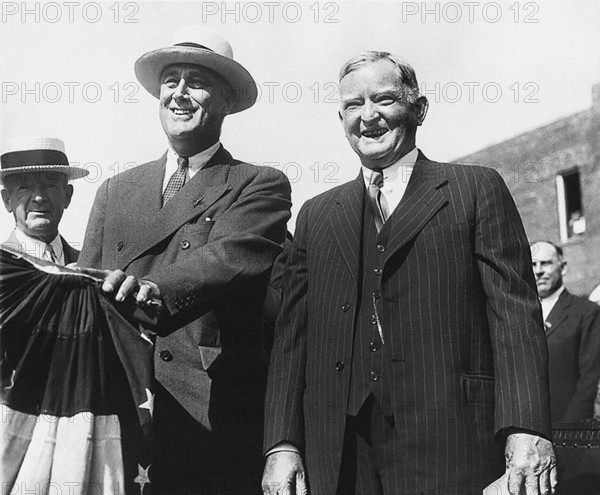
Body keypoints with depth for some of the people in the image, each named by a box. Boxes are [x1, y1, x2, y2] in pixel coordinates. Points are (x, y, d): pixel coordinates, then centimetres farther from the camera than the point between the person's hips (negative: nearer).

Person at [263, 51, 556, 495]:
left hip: (451, 449, -3)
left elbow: (516, 313, -2)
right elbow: (292, 337, 11)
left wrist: (526, 430, -14)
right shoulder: (316, 215, 16)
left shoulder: (478, 189, 6)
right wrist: (281, 444, 1)